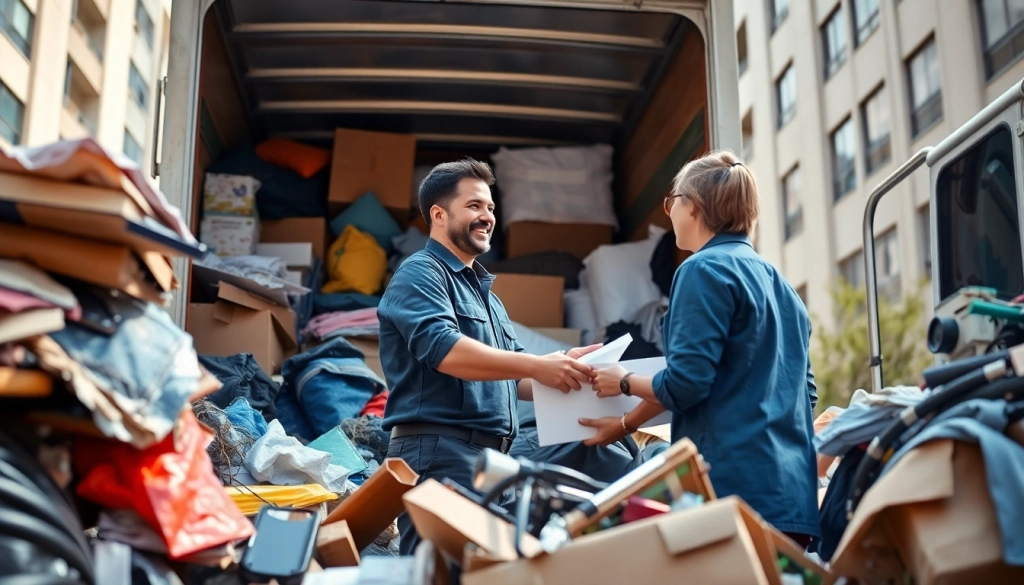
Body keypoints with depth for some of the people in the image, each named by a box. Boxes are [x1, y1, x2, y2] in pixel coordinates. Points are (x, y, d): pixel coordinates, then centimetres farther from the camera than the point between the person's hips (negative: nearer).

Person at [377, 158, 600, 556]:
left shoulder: (484, 292, 24)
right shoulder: (421, 274, -4)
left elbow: (511, 379, 23)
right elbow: (444, 350, -22)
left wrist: (562, 371, 4)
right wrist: (536, 365, -27)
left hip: (493, 454, 9)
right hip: (441, 449, -9)